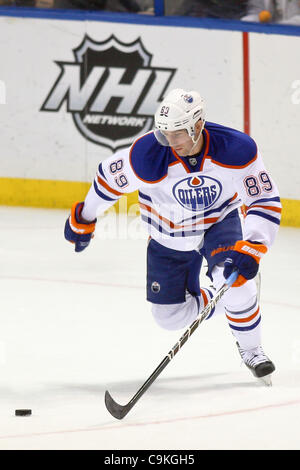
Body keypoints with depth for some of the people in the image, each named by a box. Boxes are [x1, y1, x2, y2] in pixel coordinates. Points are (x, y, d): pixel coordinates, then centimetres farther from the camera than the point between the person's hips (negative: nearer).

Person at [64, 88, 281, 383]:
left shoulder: (237, 149, -29)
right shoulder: (148, 156, -30)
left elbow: (266, 201, -21)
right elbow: (110, 177, -10)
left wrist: (250, 248, -33)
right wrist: (83, 218, 3)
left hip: (220, 221, -1)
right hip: (170, 235, 1)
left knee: (234, 278, -30)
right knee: (170, 315, 0)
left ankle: (250, 349, -4)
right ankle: (225, 304, 32)